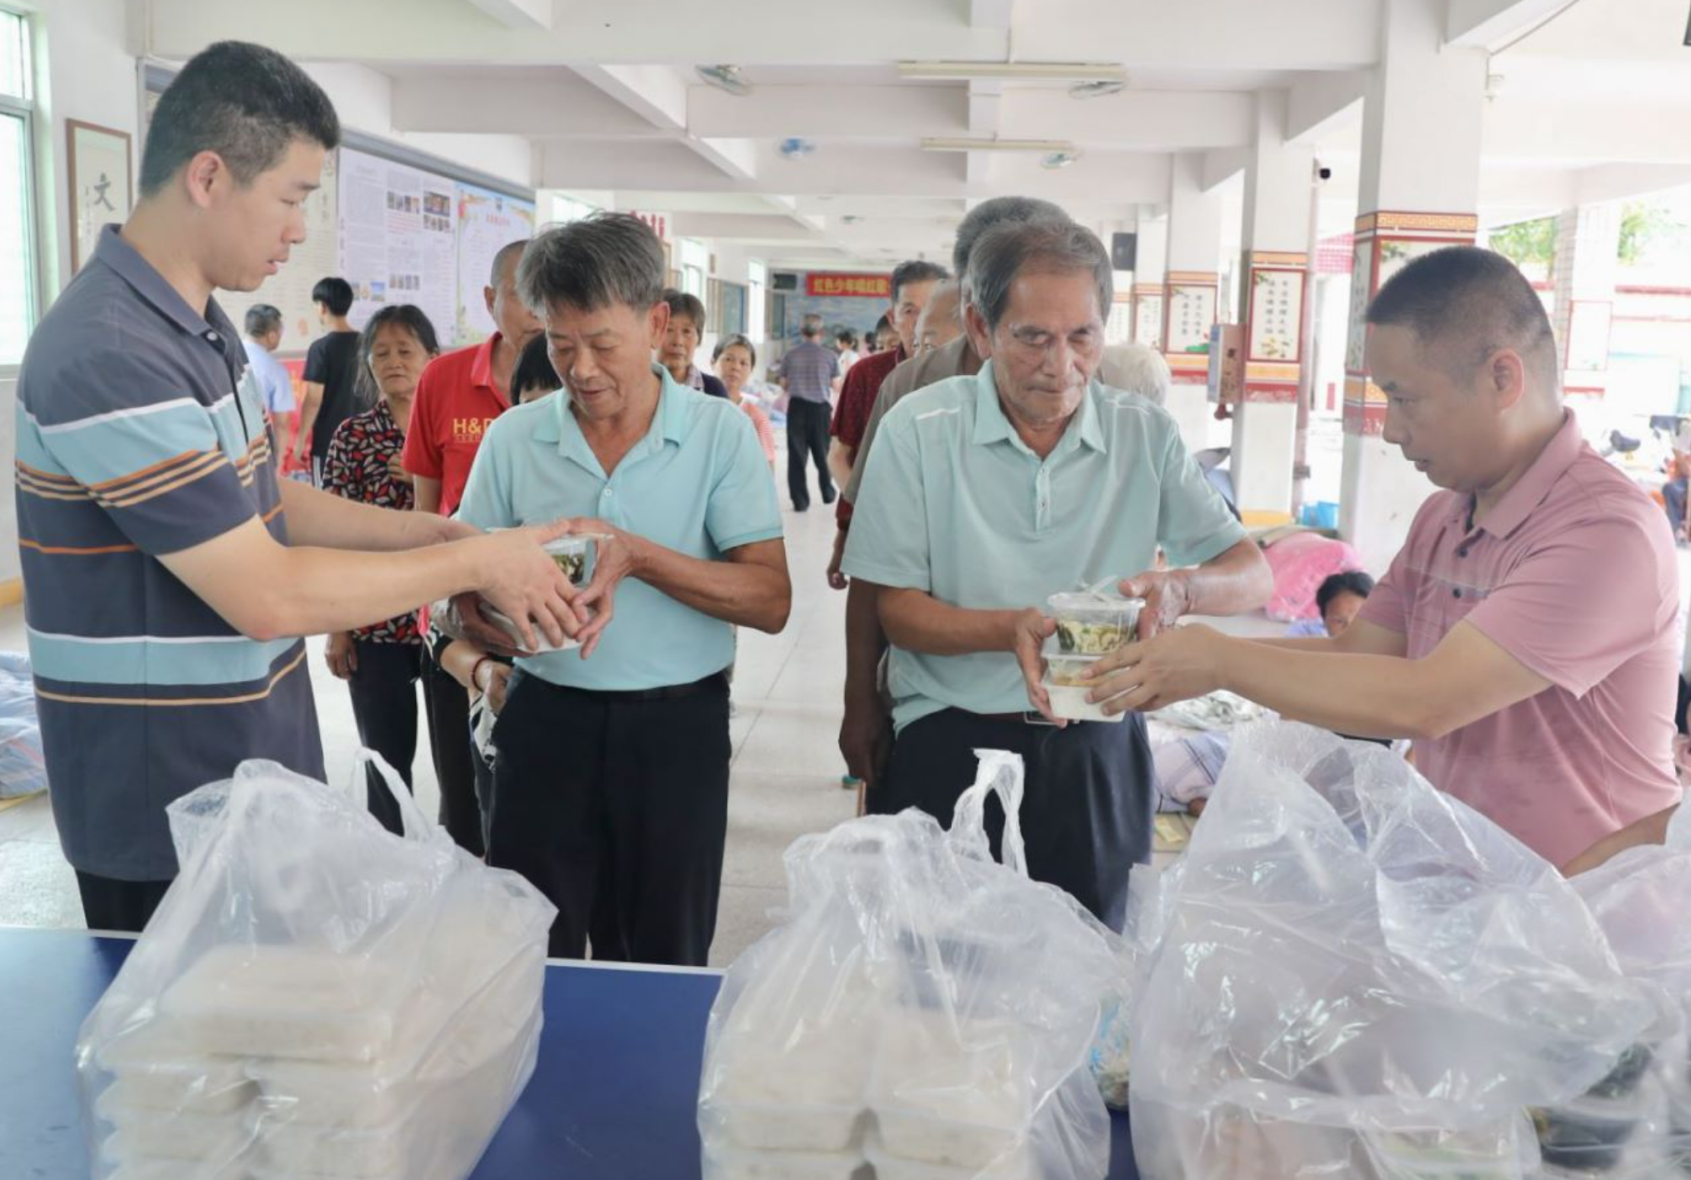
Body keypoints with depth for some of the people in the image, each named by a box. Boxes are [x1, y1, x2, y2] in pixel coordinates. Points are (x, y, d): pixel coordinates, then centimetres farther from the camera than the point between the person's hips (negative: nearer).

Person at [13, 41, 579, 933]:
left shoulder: (199, 323, 6)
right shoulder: (108, 358, -27)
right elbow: (267, 596, -28)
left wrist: (432, 531, 2)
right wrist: (476, 564, -18)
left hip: (248, 766, 9)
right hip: (167, 802, -9)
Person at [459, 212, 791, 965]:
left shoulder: (720, 433, -4)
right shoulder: (513, 438, 1)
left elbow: (770, 601, -11)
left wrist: (637, 555, -23)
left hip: (676, 725, -1)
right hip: (545, 719, 1)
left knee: (664, 963, 15)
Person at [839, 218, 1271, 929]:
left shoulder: (1146, 434, 1)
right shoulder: (920, 429, -6)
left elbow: (1253, 575, 1)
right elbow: (896, 609, -6)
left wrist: (1179, 589, -22)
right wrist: (1010, 629, -25)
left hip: (1098, 756, 2)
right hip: (951, 749, -2)